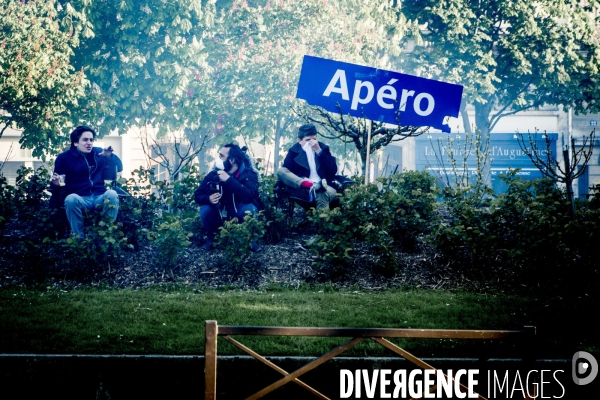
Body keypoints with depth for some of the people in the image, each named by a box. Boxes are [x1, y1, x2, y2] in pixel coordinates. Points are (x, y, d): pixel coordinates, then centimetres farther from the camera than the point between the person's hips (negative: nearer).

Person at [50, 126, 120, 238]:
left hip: (99, 198, 3)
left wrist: (110, 156, -1)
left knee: (112, 194, -31)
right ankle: (78, 238, -28)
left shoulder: (98, 153, 18)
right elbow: (57, 184, 6)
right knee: (71, 199, -38)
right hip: (79, 199, -2)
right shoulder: (64, 158, 8)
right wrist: (55, 184, -19)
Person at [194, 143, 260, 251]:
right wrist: (208, 199, -33)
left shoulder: (248, 174, -19)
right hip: (219, 216, 2)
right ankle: (211, 238, 0)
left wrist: (229, 180, -41)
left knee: (249, 208, -34)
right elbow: (198, 195, -9)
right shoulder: (214, 174, -11)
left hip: (240, 215, -2)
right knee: (205, 209, -28)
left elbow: (249, 196, -37)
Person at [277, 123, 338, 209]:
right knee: (280, 171, -23)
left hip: (322, 186, -1)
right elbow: (286, 171, -2)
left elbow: (333, 171, 3)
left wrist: (319, 151, -5)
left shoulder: (323, 148, 16)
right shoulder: (294, 151, 12)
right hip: (301, 189, 1)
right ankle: (310, 186, -43)